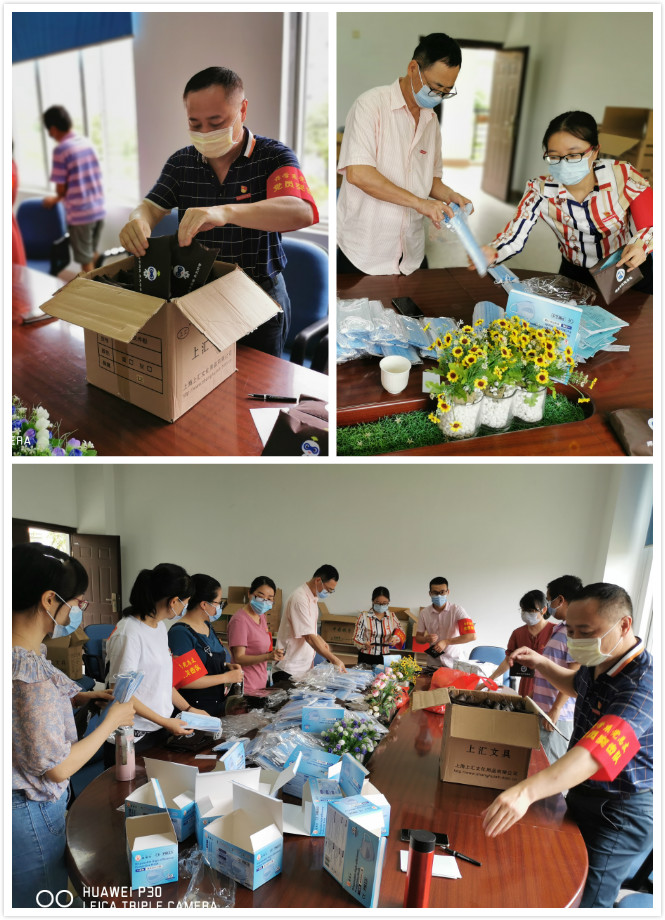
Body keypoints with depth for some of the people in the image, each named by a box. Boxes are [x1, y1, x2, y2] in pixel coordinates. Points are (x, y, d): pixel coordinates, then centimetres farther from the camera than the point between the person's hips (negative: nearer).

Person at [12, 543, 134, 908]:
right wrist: (112, 720, -13)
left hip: (28, 803, 9)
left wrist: (84, 697, 4)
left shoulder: (23, 653, -5)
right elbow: (59, 767, -24)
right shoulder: (30, 675, -33)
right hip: (31, 813, -9)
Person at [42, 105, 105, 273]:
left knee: (86, 260, 5)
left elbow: (61, 188, -12)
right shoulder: (87, 143, 6)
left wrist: (55, 199, 14)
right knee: (93, 254, 21)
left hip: (80, 213, -7)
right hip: (99, 209, 7)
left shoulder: (61, 149, -13)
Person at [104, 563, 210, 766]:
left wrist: (188, 708, 13)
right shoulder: (129, 633, -21)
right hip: (134, 738, -8)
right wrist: (165, 722, -18)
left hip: (160, 730, 8)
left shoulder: (159, 626, 7)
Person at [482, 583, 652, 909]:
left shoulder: (642, 683, -33)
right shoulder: (597, 663, -3)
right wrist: (541, 663, 3)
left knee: (584, 902, 0)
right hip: (581, 795, 9)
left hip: (620, 814, -9)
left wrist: (526, 790, -59)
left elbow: (597, 751, -47)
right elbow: (577, 685, 22)